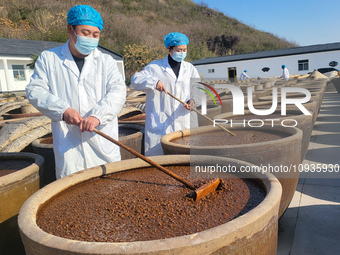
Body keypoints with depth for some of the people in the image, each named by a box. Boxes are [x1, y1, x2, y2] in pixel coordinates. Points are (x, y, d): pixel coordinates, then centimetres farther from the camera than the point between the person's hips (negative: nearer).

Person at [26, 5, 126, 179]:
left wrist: (98, 115, -25)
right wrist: (63, 109, -16)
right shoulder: (48, 58, 8)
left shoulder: (106, 61, 6)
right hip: (68, 144, 0)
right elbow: (34, 91, 2)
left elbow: (117, 91, -8)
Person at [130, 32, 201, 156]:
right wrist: (153, 82, -17)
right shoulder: (155, 67, 5)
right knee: (157, 154, -1)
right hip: (159, 124, -2)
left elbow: (196, 91, 10)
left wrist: (192, 101, -13)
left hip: (184, 124, 3)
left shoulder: (190, 69, 15)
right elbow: (135, 80, 0)